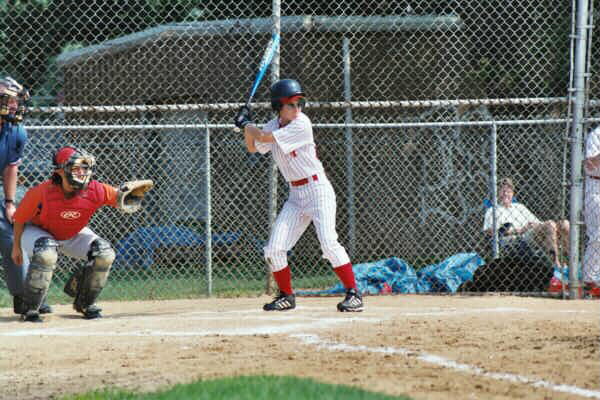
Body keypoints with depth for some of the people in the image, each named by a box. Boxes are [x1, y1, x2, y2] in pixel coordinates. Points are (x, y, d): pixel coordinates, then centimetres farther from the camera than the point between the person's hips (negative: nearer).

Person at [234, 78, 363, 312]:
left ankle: (353, 294, -15)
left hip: (318, 189, -7)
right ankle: (286, 297, 17)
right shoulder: (275, 125, 6)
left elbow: (265, 138, -18)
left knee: (328, 243, -22)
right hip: (296, 195, 7)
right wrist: (246, 127, 5)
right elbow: (253, 148, 20)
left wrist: (246, 124, -2)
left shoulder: (301, 125, -17)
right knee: (274, 249, 0)